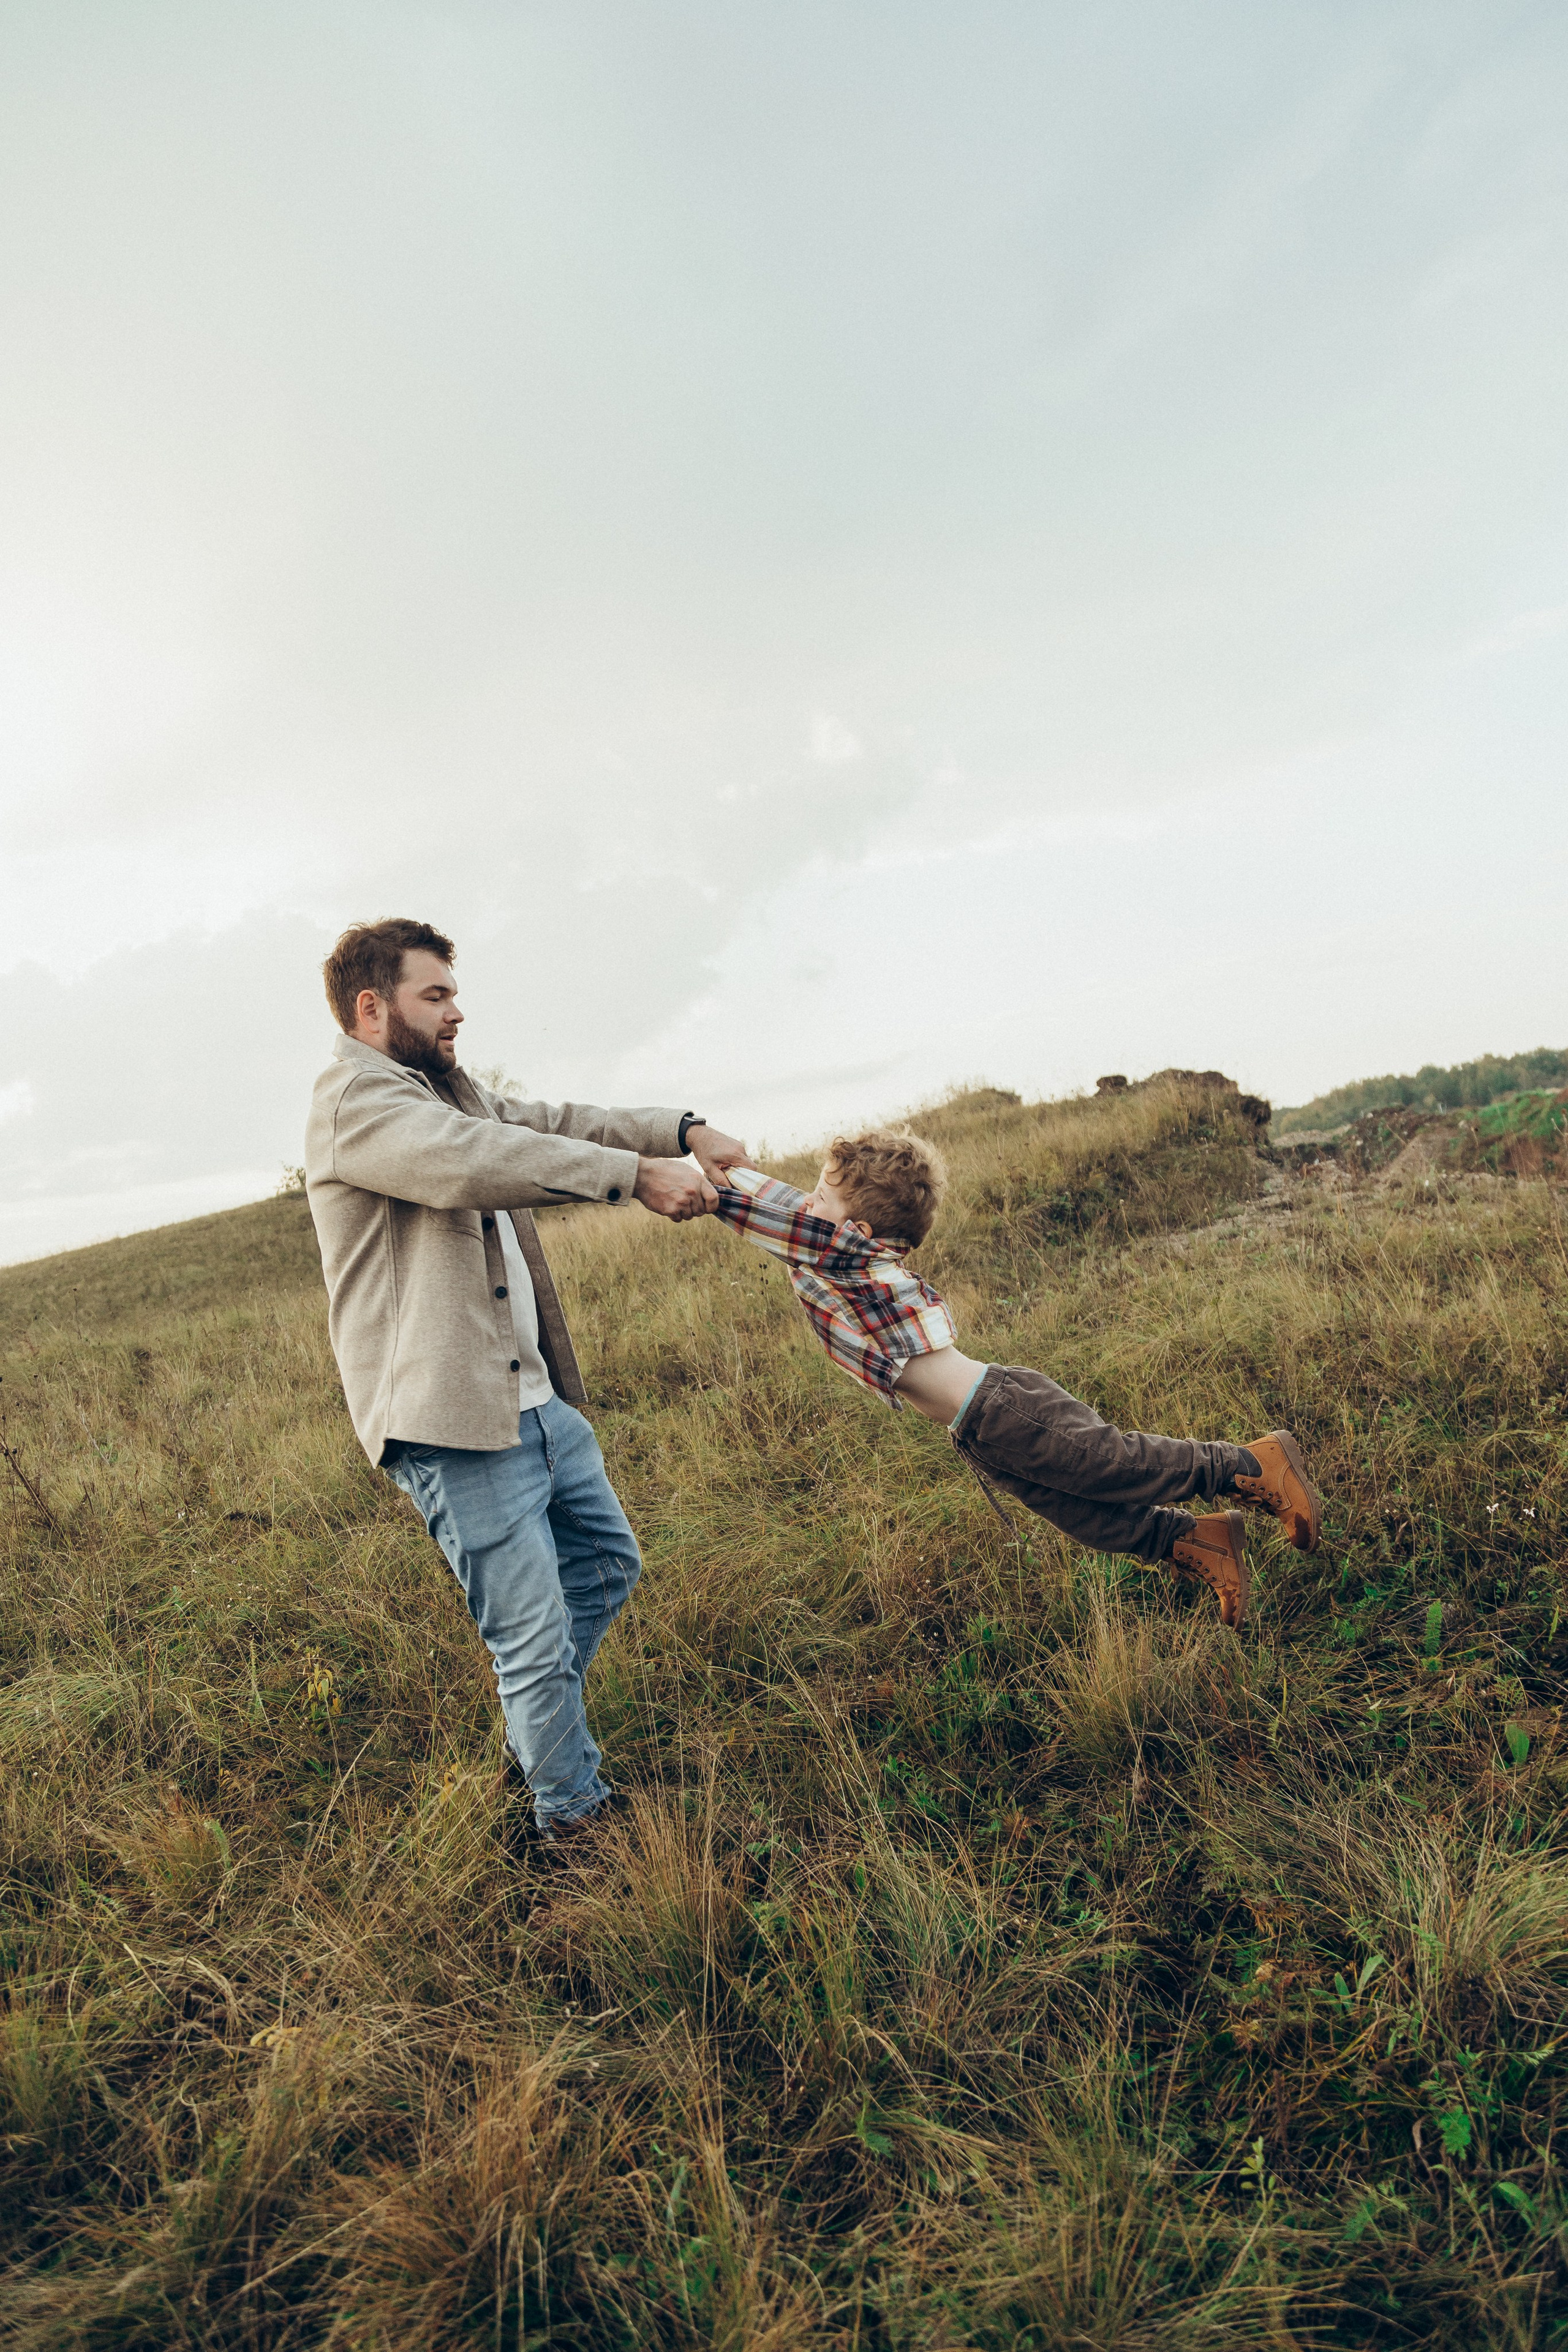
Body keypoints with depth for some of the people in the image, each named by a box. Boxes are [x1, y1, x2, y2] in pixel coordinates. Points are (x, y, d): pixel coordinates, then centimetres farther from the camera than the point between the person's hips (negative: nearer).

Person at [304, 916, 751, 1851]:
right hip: (457, 1424, -10)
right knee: (534, 1638, 0)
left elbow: (550, 1124, 13)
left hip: (537, 1397, 10)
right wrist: (636, 1176, -31)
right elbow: (476, 1161, -30)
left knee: (609, 1563, 23)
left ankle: (535, 1739, 41)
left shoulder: (450, 1091, 18)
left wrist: (684, 1130, -2)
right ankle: (574, 1816, 22)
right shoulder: (355, 1099, -13)